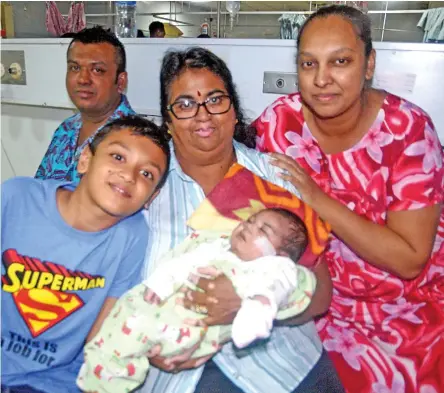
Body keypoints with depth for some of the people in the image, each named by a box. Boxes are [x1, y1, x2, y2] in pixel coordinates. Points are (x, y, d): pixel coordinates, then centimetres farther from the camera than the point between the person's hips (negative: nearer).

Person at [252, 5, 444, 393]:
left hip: (411, 302, 0)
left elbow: (410, 259, -18)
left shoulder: (408, 128, -17)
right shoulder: (278, 123, -12)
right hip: (319, 296, 1)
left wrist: (318, 199, -26)